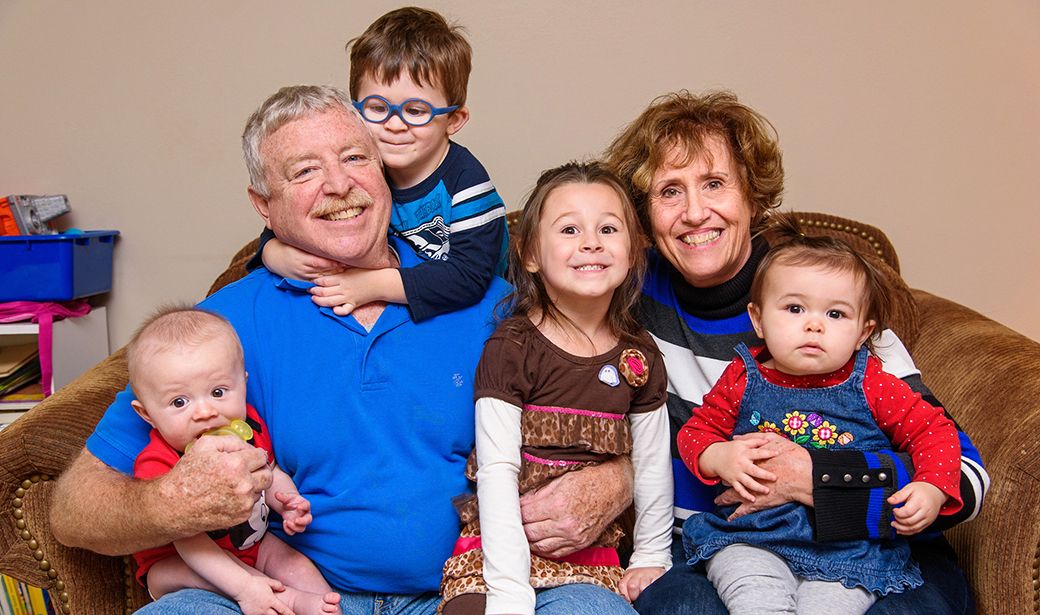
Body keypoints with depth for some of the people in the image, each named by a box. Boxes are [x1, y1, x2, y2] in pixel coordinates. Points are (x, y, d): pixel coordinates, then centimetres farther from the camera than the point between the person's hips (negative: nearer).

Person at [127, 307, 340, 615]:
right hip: (172, 563, -5)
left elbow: (270, 475, 6)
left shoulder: (249, 428, -13)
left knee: (292, 560, -14)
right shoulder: (158, 466, -32)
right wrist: (244, 586, -45)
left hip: (251, 543, 6)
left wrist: (287, 501, -17)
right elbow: (188, 541, -36)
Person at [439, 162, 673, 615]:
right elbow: (497, 472, -15)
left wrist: (652, 557, 16)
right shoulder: (511, 349, -10)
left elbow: (652, 466, 13)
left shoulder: (639, 357, 3)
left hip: (592, 560, 4)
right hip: (500, 554, -3)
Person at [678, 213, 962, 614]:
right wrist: (719, 457, -10)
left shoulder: (873, 387, 1)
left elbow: (935, 431, 8)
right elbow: (696, 430, 11)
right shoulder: (742, 380, 3)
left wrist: (931, 489, -8)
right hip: (748, 539, 0)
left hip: (849, 550, 0)